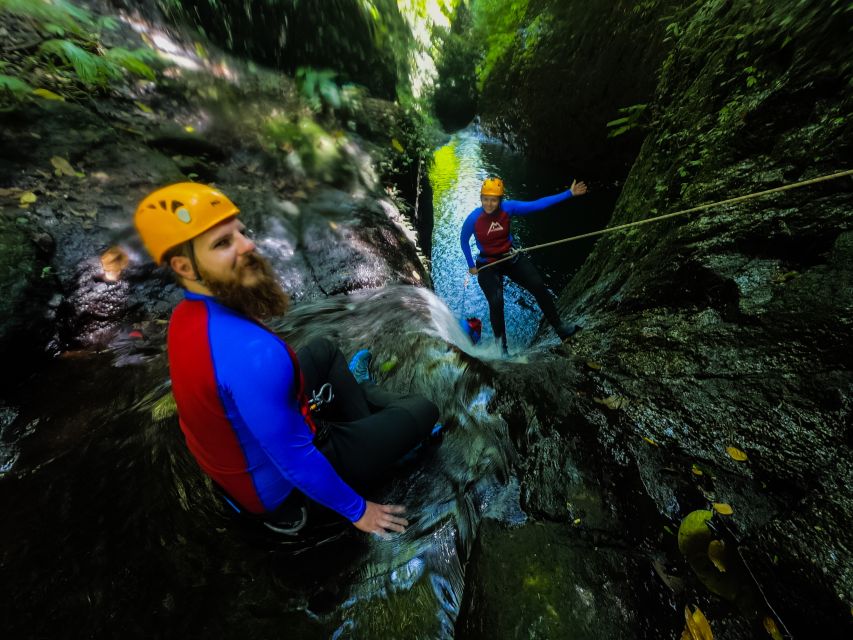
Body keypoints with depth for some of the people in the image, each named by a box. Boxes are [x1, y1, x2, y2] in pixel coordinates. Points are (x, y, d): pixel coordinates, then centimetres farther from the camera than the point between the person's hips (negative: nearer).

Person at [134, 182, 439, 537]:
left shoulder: (183, 316, -9)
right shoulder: (253, 351, -40)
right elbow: (295, 462, -30)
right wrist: (356, 510, -12)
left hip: (245, 442, 8)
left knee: (323, 350, 19)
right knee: (422, 410, -2)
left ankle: (363, 422, 25)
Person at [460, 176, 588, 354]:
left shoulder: (508, 207, -12)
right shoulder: (473, 218, -17)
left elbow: (537, 204, -8)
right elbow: (464, 241, -1)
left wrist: (569, 193, -8)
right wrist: (471, 265, 1)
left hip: (511, 258, 3)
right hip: (488, 264, -3)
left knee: (539, 287, -10)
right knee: (496, 303, -17)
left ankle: (560, 328, 6)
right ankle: (501, 347, 1)